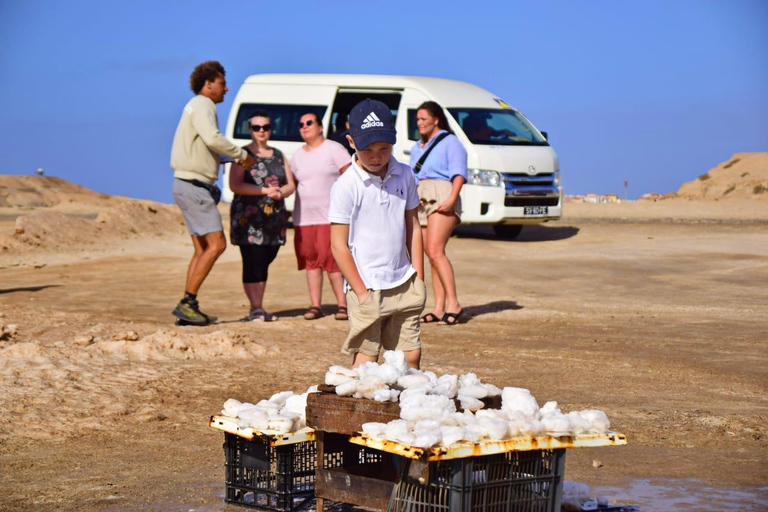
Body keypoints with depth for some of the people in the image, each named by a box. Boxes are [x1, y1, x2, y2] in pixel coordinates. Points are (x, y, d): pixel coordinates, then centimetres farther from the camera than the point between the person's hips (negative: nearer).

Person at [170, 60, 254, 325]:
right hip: (194, 186, -11)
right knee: (216, 244, -14)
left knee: (202, 249, 9)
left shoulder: (197, 106, 22)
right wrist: (241, 154, -15)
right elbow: (213, 138, -27)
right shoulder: (202, 106, -11)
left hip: (193, 186, 11)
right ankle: (187, 303, -16)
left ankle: (188, 307, 7)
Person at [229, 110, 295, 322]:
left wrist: (280, 192, -10)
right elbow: (234, 185, -10)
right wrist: (265, 190, -15)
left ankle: (257, 309, 12)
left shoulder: (278, 155, 18)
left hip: (275, 217, 5)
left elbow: (290, 185, 14)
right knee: (253, 262, -11)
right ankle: (256, 309, -9)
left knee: (265, 262, 6)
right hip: (249, 217, -5)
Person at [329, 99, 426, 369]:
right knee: (365, 360, -4)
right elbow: (339, 245, -9)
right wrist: (361, 292, -10)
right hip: (366, 287, -5)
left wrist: (418, 278, 8)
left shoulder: (404, 176, 5)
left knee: (411, 356, 6)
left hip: (403, 286, 5)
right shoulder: (346, 186, -10)